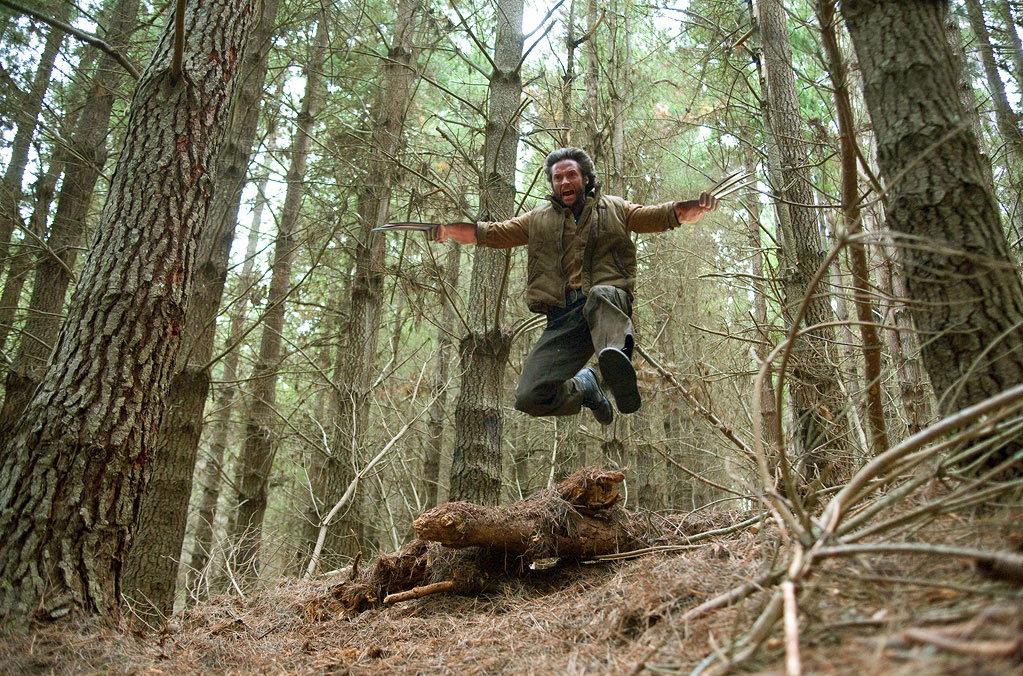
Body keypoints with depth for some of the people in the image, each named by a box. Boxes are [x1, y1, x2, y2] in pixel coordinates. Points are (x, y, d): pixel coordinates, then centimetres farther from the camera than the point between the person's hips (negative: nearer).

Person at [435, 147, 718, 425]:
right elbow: (492, 233, 21)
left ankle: (615, 356, -67)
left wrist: (698, 206, -7)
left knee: (600, 295, -41)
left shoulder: (614, 208, 22)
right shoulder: (539, 219, 26)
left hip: (610, 304, -2)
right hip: (562, 318, 2)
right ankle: (585, 387, 15)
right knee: (528, 399, -13)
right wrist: (447, 229, 5)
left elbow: (665, 215, 13)